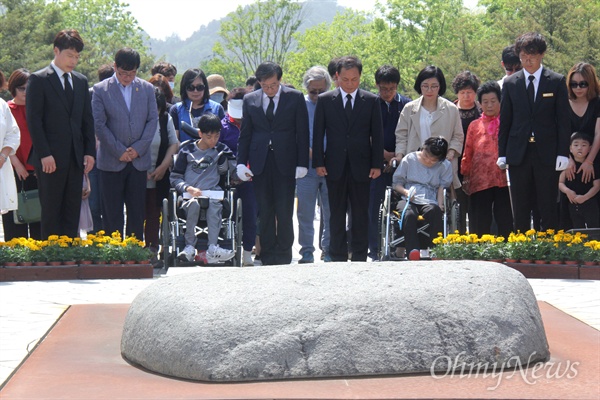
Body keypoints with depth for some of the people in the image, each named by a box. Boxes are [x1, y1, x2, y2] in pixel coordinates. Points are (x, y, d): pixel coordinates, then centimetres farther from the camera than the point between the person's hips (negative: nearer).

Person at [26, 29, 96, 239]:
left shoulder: (81, 81, 14)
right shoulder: (38, 80, -4)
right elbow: (33, 120, -8)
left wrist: (90, 151, 5)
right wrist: (44, 154, -15)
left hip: (76, 158, 5)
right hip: (51, 158, -5)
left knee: (72, 211, 5)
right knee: (51, 213, -2)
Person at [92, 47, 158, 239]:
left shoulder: (147, 89, 8)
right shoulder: (101, 90, -1)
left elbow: (153, 120, 5)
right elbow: (99, 124, -5)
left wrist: (138, 148, -6)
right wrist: (119, 151, -10)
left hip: (139, 160, 3)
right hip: (111, 161, -2)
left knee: (137, 212, 6)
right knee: (112, 215, 1)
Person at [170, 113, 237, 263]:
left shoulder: (221, 150, 14)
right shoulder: (187, 149, 8)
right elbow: (174, 178, 6)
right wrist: (188, 188, -11)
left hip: (213, 194, 1)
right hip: (190, 195, -1)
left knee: (214, 204, -34)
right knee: (193, 204, -36)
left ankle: (212, 249, -44)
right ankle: (190, 247, -32)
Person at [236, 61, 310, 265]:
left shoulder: (295, 98, 2)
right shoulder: (250, 100, 8)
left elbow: (303, 132, 2)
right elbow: (245, 134, 11)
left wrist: (302, 163, -4)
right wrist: (241, 162, 2)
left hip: (285, 162, -2)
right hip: (260, 162, 2)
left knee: (284, 212, -3)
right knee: (264, 212, 4)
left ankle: (284, 255, 7)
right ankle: (268, 255, 11)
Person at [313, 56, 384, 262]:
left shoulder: (371, 101, 3)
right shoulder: (325, 100, 3)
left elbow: (377, 135, 4)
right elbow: (318, 134, 4)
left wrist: (377, 164, -2)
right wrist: (318, 162, -3)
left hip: (361, 166, 0)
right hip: (335, 167, 0)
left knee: (360, 214, 3)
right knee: (337, 214, 5)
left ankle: (360, 257, 9)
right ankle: (338, 258, 10)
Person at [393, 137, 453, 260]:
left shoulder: (445, 166, 13)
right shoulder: (409, 159, 12)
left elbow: (442, 188, 9)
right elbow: (396, 183, 15)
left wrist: (440, 206, -9)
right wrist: (406, 192, -7)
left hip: (430, 202, 0)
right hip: (408, 200, 0)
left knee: (434, 212, -38)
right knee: (409, 214, -38)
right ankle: (413, 251, -49)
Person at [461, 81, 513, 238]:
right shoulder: (475, 126, 12)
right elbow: (467, 154, 15)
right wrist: (465, 176, 11)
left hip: (504, 179, -1)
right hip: (480, 181, 1)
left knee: (505, 223, 0)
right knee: (480, 225, -1)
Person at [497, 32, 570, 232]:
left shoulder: (557, 81, 2)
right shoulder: (510, 83, 7)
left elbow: (563, 120, 1)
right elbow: (504, 120, 10)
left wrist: (563, 152, -6)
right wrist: (502, 153, 4)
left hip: (547, 154, -2)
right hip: (518, 154, 2)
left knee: (548, 208, 1)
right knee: (520, 209, 6)